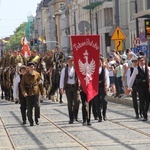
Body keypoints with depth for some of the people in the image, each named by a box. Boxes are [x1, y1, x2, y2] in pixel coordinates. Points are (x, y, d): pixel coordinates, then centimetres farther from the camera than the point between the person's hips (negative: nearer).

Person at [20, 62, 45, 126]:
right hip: (29, 93, 0)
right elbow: (22, 84, 2)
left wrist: (42, 93, 9)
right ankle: (31, 121, 10)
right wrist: (24, 92, -13)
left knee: (37, 106, -10)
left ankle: (36, 119, 8)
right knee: (29, 108, -1)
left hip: (36, 92, 0)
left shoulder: (37, 74, 4)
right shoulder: (25, 75, 2)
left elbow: (40, 83, 9)